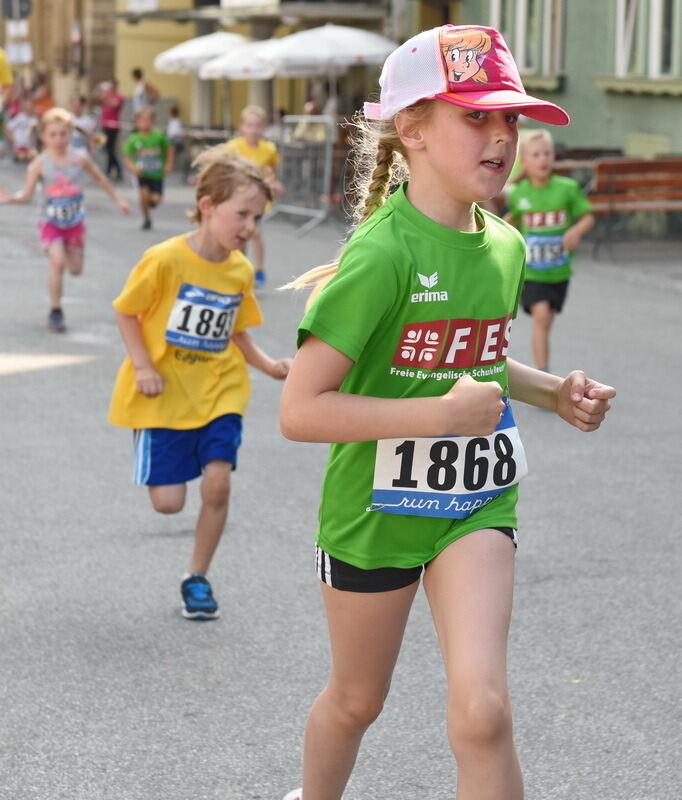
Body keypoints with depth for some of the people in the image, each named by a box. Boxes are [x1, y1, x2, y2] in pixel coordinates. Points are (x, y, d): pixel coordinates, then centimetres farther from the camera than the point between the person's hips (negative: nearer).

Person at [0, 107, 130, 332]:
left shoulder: (80, 159, -5)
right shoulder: (39, 164, -11)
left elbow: (100, 178, 12)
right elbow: (27, 194, -9)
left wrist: (117, 200, 19)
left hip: (75, 221, 3)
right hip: (51, 221, -3)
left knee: (75, 269, 8)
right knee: (57, 262, -20)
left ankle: (68, 251, 46)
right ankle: (55, 312, -7)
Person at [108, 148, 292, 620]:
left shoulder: (241, 272, -1)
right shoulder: (166, 259, -17)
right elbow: (127, 312, -5)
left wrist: (269, 366, -4)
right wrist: (143, 367, -15)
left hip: (219, 390, 3)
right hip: (165, 393, -3)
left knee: (218, 483, -12)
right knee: (168, 502, -4)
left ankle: (198, 578, 9)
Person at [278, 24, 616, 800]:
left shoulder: (506, 245, -1)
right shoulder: (385, 252, -23)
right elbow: (300, 409, -27)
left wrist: (554, 393, 2)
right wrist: (444, 414, -30)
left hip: (475, 507, 4)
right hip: (375, 510, -4)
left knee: (481, 711, -14)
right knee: (357, 700, 18)